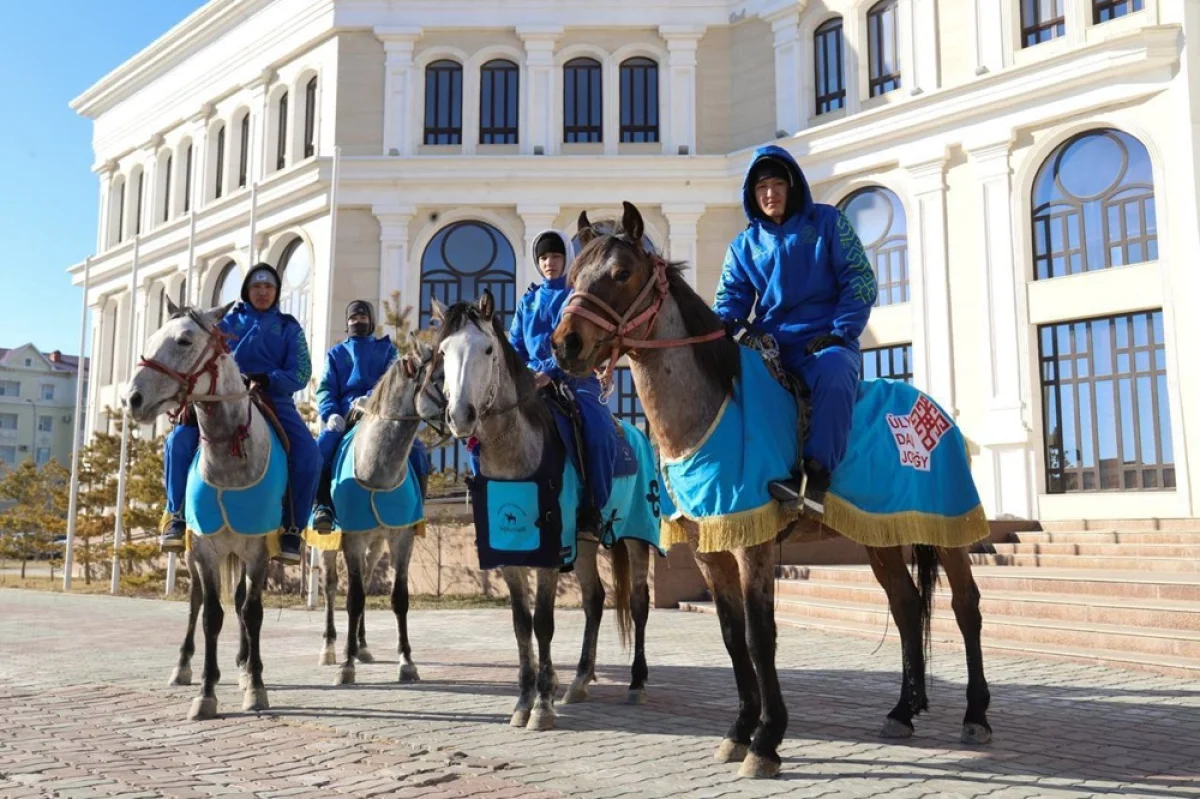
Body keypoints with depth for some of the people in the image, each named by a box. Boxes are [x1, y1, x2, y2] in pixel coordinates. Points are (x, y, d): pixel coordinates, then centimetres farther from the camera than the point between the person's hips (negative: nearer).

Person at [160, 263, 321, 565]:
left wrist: (267, 380, -18)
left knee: (308, 454, -25)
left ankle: (292, 529, -11)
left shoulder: (289, 327, 10)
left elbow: (300, 373, 0)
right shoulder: (228, 319, 13)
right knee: (178, 440, -21)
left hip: (274, 401, -1)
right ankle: (177, 515, -4)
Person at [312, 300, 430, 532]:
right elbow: (326, 389, 7)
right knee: (322, 448, -29)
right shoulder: (336, 353, 20)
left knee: (416, 450, -23)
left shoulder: (387, 349, 16)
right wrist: (330, 413, -16)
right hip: (344, 415, 1)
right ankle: (322, 505, -23)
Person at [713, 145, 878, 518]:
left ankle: (817, 473, -33)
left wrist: (840, 333, -12)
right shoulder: (745, 244, 14)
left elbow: (859, 280, 1)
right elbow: (733, 297, 7)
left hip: (823, 342, -3)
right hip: (770, 346, 4)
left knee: (834, 371, -38)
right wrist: (718, 327, -17)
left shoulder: (826, 221, 6)